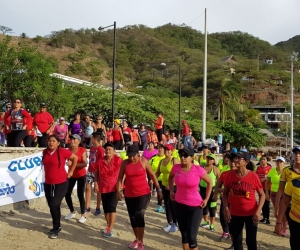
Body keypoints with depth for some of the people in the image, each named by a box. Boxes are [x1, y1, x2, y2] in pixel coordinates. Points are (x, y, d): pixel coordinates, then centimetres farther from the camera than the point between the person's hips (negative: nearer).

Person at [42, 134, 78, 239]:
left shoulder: (62, 151, -14)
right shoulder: (45, 152, 2)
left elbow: (75, 158, -1)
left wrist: (71, 171, 0)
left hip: (61, 184, -6)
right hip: (48, 184, 6)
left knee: (54, 205, -13)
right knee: (52, 206, 14)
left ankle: (56, 229, 5)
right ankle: (57, 227, 32)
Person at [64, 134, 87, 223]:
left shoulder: (82, 150, -15)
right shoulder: (69, 150, 1)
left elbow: (84, 164, -23)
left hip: (81, 175, -5)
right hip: (71, 175, 5)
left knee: (80, 195, -3)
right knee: (67, 194, 4)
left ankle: (83, 215, 12)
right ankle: (72, 212, 26)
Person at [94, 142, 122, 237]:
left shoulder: (118, 160, -12)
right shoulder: (100, 161, -1)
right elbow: (96, 172, 11)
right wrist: (96, 183, 2)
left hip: (115, 188, -4)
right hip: (103, 188, 4)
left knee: (112, 207, -12)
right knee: (105, 208, 13)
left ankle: (110, 229, -4)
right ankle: (108, 226, 34)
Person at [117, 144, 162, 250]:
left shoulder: (144, 161, -7)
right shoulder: (125, 163, -2)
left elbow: (152, 175, 1)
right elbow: (120, 177, 2)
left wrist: (158, 189, 2)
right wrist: (118, 190, -10)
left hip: (143, 193, -3)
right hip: (129, 195, 3)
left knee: (139, 215, -17)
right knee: (132, 218, 12)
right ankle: (137, 239, 32)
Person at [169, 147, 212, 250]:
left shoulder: (198, 170, -17)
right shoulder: (176, 168, -8)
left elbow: (209, 182, 0)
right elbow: (170, 177, 16)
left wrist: (206, 199, -3)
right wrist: (171, 191, 9)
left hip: (195, 206, -4)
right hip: (179, 205, 4)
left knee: (191, 236, -6)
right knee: (183, 234, 17)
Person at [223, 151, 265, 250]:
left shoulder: (253, 176, -13)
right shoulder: (230, 175, -6)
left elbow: (262, 195, -4)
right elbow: (225, 193, 5)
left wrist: (258, 211, -13)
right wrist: (226, 208, -6)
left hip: (251, 214, -2)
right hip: (235, 214, 3)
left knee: (251, 241, 6)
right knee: (236, 240, 14)